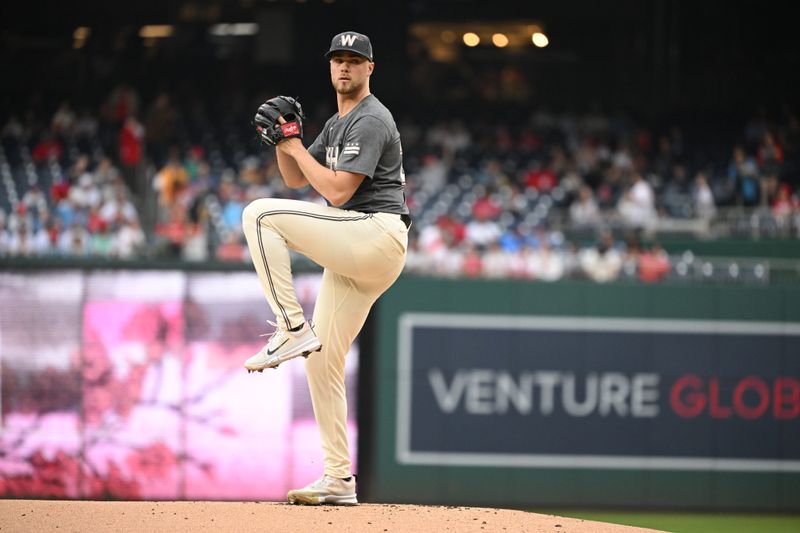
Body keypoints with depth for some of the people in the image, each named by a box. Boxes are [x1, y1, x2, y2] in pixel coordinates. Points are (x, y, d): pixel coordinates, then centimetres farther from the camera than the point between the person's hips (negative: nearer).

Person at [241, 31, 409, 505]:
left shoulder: (371, 119, -8)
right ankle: (339, 480, 10)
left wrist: (295, 146, -9)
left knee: (260, 214, -19)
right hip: (355, 256, 10)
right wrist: (282, 140, 6)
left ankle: (292, 329, -19)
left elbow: (338, 191, -17)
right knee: (322, 361, 8)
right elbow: (296, 180, 23)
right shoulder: (338, 124, 23)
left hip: (376, 233, -10)